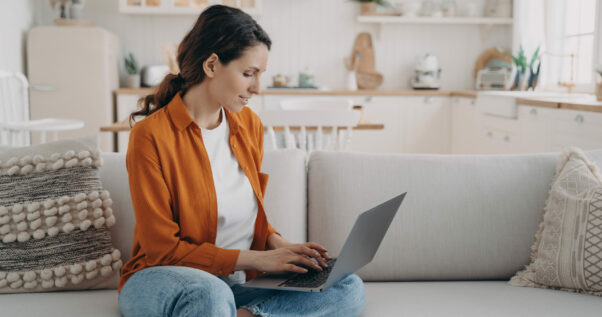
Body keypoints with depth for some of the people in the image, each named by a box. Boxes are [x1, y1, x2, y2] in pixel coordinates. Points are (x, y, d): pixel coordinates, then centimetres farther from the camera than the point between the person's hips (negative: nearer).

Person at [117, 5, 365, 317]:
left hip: (236, 282, 7)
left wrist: (278, 244, -3)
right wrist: (256, 258, -17)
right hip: (162, 278, -7)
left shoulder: (249, 124, 7)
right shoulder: (150, 136, -13)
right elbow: (162, 249, -13)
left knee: (350, 289, -13)